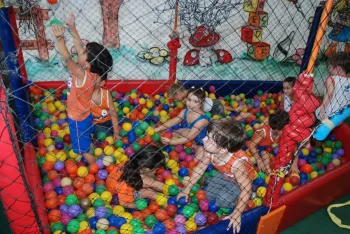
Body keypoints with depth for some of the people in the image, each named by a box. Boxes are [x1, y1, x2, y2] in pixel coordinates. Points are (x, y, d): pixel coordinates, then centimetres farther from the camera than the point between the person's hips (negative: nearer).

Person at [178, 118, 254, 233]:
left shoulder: (237, 163, -47)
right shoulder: (211, 152, -29)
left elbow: (246, 189, -36)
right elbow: (200, 168, -12)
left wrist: (237, 214, -32)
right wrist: (187, 189, -6)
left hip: (241, 181, -5)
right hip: (224, 175, 5)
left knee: (222, 201, -17)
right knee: (209, 195, 2)